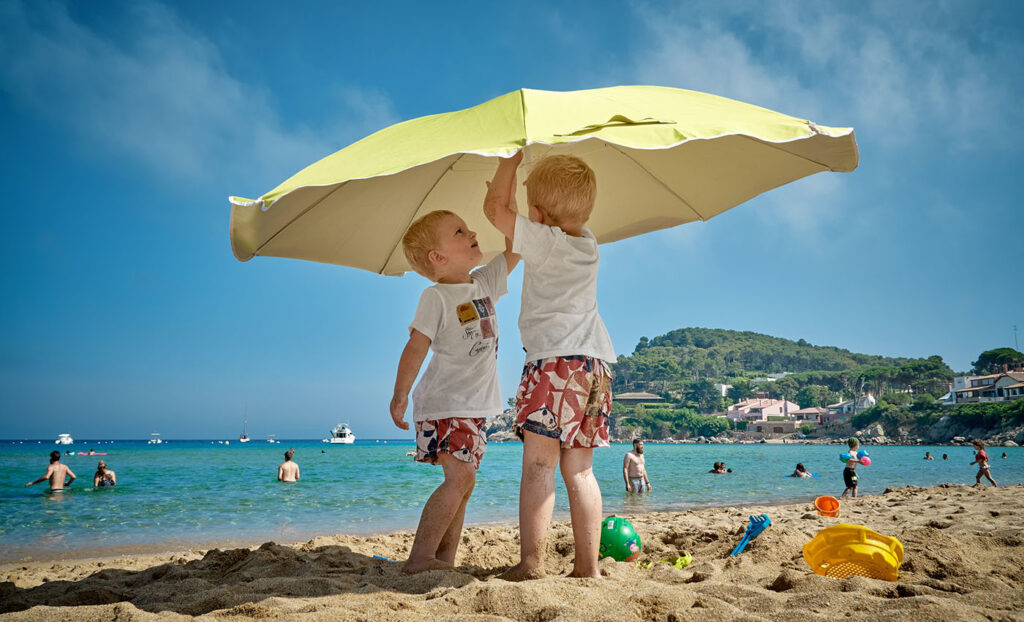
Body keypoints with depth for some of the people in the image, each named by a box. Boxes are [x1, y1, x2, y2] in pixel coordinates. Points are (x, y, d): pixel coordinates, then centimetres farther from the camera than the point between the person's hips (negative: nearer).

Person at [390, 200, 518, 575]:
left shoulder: (485, 283, 10)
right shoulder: (436, 297, -10)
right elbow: (416, 346, -15)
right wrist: (400, 395, -22)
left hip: (474, 405, 8)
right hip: (444, 403, -8)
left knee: (463, 482, 8)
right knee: (460, 477, -17)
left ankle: (445, 558, 15)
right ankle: (420, 558, -13)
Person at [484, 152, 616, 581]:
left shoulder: (542, 239, -3)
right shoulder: (588, 244, 18)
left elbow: (494, 209, 4)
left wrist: (511, 160, 15)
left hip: (556, 360, -8)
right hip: (596, 361, 8)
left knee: (538, 463, -9)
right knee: (579, 469, 8)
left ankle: (531, 563, -11)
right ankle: (588, 566, 9)